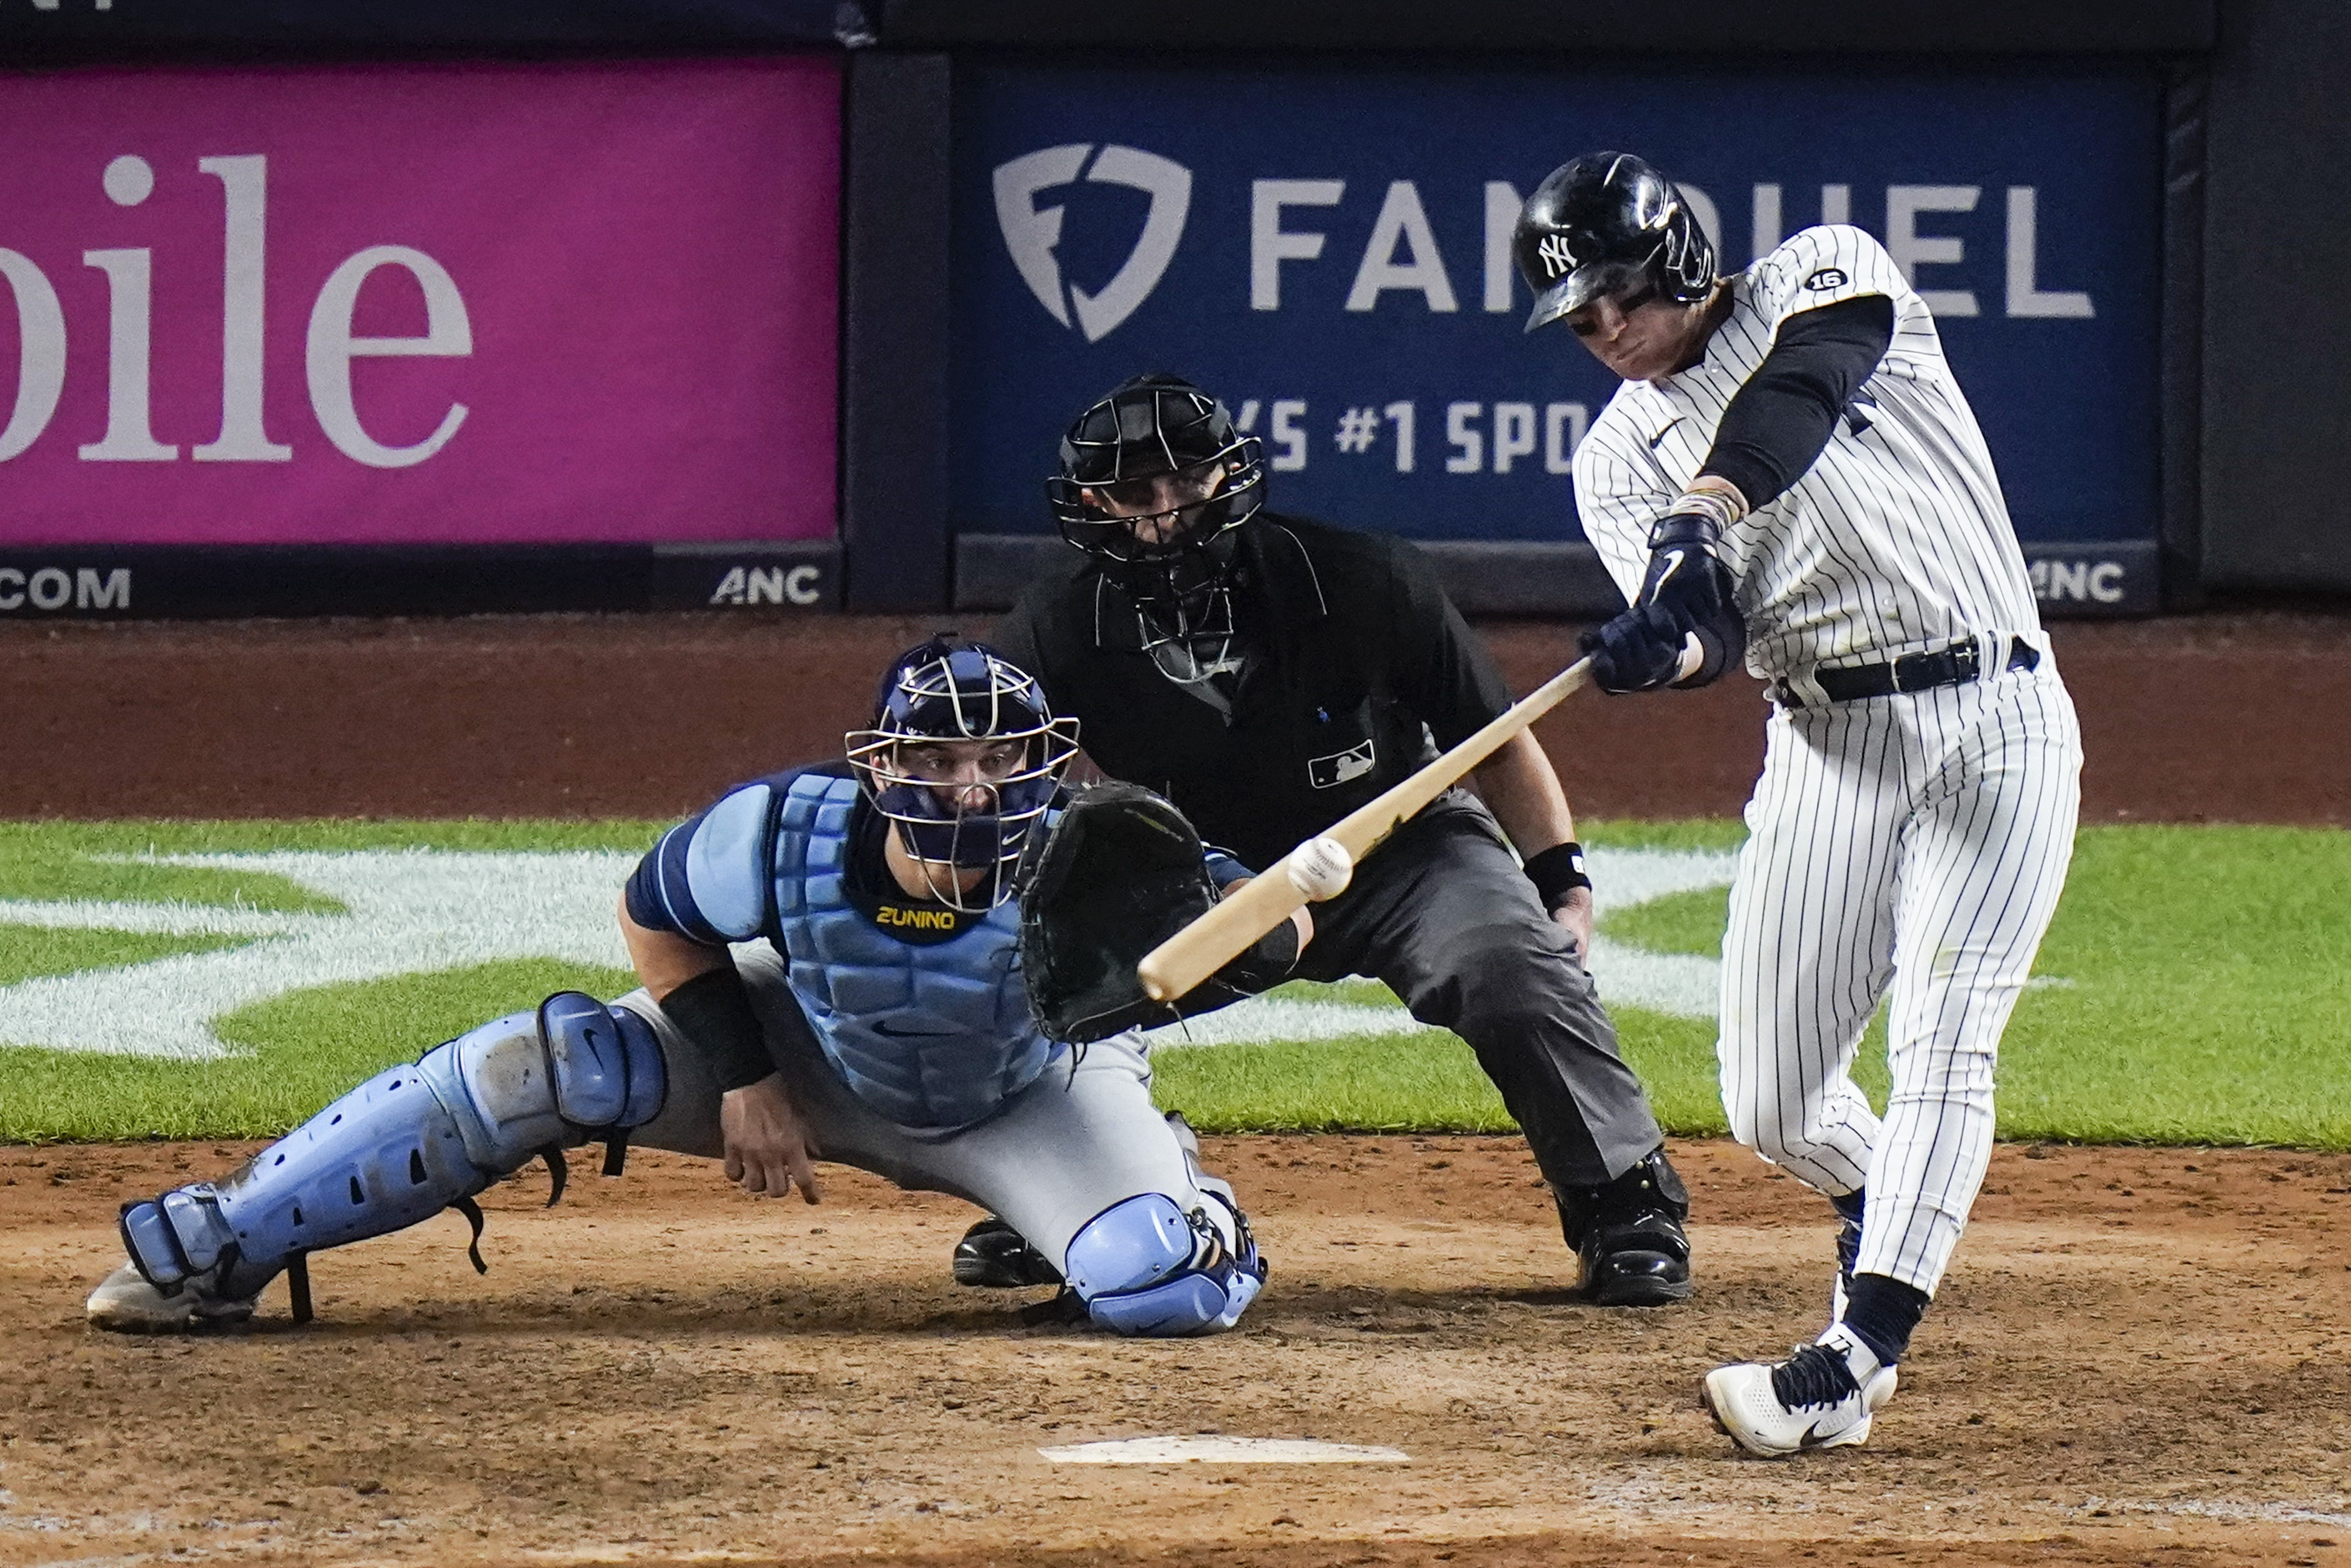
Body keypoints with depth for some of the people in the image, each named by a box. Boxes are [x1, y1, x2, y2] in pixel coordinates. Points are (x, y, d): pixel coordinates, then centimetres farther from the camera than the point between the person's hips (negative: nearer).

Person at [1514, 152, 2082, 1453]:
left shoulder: (1825, 278, -1)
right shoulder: (1620, 456, 8)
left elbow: (1800, 387, -25)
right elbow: (1702, 633, -8)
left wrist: (1705, 512, -42)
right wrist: (1667, 645, -33)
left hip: (1992, 721, -5)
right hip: (1828, 749, 5)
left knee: (1940, 1041, -17)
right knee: (1770, 1105, 4)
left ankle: (1852, 1362, -24)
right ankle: (1878, 1219, 36)